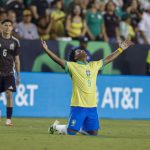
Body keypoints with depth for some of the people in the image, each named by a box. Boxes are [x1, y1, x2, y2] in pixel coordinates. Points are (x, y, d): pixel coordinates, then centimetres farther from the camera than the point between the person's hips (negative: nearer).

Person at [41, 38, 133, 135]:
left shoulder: (94, 65, 15)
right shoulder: (72, 66, -1)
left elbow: (109, 59, 22)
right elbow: (58, 60, -12)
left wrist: (121, 49, 23)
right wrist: (47, 50, -24)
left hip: (92, 107, 5)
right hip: (78, 106, -5)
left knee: (93, 133, 7)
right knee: (71, 132, -6)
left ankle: (80, 128, 33)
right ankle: (56, 126, 23)